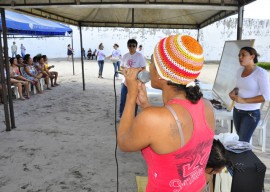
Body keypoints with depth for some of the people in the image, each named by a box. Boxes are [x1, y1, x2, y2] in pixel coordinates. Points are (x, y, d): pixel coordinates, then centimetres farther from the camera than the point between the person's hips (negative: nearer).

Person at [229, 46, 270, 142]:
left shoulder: (261, 72, -14)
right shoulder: (240, 71, 5)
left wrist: (244, 100, -22)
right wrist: (233, 91, -3)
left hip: (251, 113, -6)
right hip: (237, 111, 6)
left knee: (243, 142, -4)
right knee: (240, 139, 12)